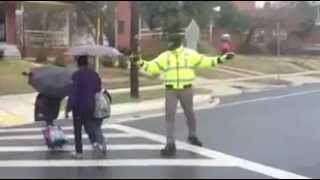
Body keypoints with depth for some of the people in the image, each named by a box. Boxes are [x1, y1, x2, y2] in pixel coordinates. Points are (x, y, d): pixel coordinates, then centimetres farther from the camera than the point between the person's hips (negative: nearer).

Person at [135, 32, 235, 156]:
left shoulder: (190, 54, 0)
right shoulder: (165, 56, 1)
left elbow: (205, 61, 2)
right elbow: (152, 67, 0)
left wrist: (221, 58, -3)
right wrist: (141, 63, -16)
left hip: (186, 90, 0)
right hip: (171, 90, 0)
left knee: (190, 114, 15)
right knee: (170, 116, -6)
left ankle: (192, 136, 39)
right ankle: (170, 145, -4)